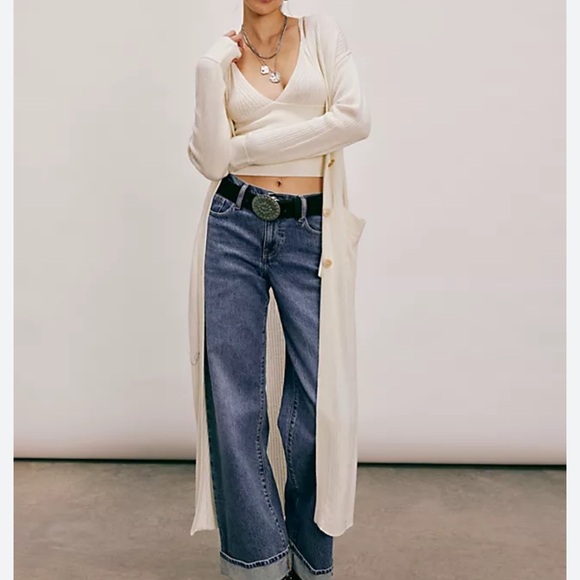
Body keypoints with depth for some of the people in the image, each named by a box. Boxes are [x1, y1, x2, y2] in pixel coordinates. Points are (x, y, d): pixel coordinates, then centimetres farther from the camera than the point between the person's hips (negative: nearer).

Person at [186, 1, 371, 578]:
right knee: (235, 396, 0)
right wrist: (212, 74, -9)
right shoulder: (218, 59, 12)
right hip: (236, 227, 1)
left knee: (319, 395, -1)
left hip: (311, 233, 0)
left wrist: (248, 146, -4)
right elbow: (212, 160, -2)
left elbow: (355, 119, -6)